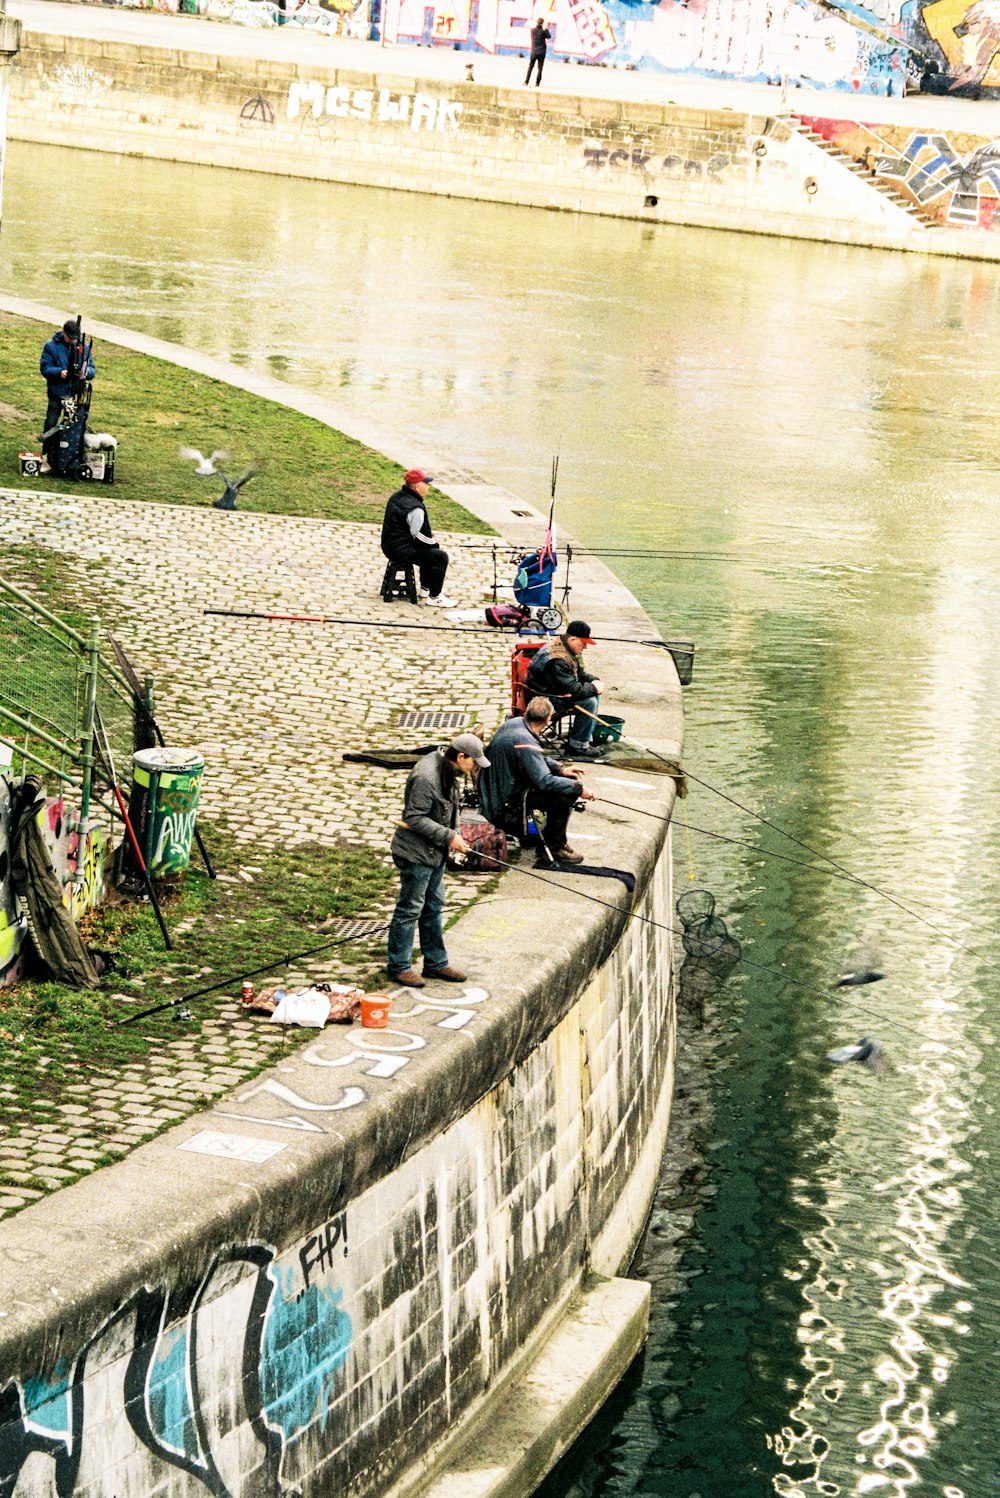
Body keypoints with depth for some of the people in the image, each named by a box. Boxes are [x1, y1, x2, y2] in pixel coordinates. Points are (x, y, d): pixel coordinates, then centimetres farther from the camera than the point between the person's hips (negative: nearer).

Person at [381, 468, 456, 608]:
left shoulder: (397, 497, 8)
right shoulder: (414, 508, -24)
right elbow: (420, 536, -20)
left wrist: (430, 537, 12)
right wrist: (434, 543, -1)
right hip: (401, 550, -11)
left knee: (430, 550, 30)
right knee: (440, 557, -9)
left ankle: (425, 588, 37)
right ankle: (434, 597, -1)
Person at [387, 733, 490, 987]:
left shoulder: (447, 771, 4)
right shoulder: (426, 778, -27)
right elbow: (415, 818, -25)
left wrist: (455, 834, 1)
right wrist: (449, 836, -23)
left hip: (435, 852, 10)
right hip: (416, 854, -10)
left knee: (433, 907, 18)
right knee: (410, 909, 0)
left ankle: (436, 963, 28)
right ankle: (399, 966, 11)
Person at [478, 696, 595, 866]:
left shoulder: (515, 723, 1)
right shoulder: (525, 742, -29)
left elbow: (538, 759, 16)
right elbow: (545, 782, -32)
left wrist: (560, 769, 4)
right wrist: (579, 789, -24)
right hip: (505, 804, -10)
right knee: (565, 795, -21)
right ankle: (555, 847, -5)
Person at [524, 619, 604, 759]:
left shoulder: (569, 650, 6)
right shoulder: (557, 660, -28)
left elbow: (580, 674, 20)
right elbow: (571, 689, -30)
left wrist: (594, 681, 1)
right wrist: (593, 688, -17)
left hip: (556, 692, 11)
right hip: (544, 699, -11)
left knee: (595, 695, 7)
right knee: (588, 702, -22)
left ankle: (586, 738, 11)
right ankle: (577, 746, -14)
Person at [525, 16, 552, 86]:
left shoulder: (533, 30, -4)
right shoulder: (543, 31, -11)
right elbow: (549, 36, 6)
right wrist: (546, 29, 15)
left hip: (534, 51, 2)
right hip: (541, 52, -2)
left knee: (530, 67, 10)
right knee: (539, 68, 3)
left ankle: (526, 82, 6)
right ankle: (537, 83, 2)